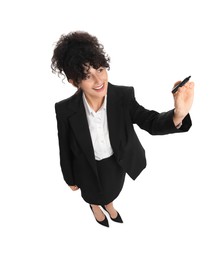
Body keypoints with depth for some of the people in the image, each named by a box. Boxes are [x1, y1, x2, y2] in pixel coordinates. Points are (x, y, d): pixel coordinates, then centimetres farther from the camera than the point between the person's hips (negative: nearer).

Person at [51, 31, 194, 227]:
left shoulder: (124, 96, -27)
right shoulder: (65, 110, -30)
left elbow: (151, 122, -23)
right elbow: (65, 148, -15)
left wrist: (178, 115, -46)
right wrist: (70, 178, 0)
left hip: (117, 162, 2)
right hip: (88, 168, -2)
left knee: (112, 190, 35)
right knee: (93, 193, 32)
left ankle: (108, 204, 73)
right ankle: (95, 206, 71)